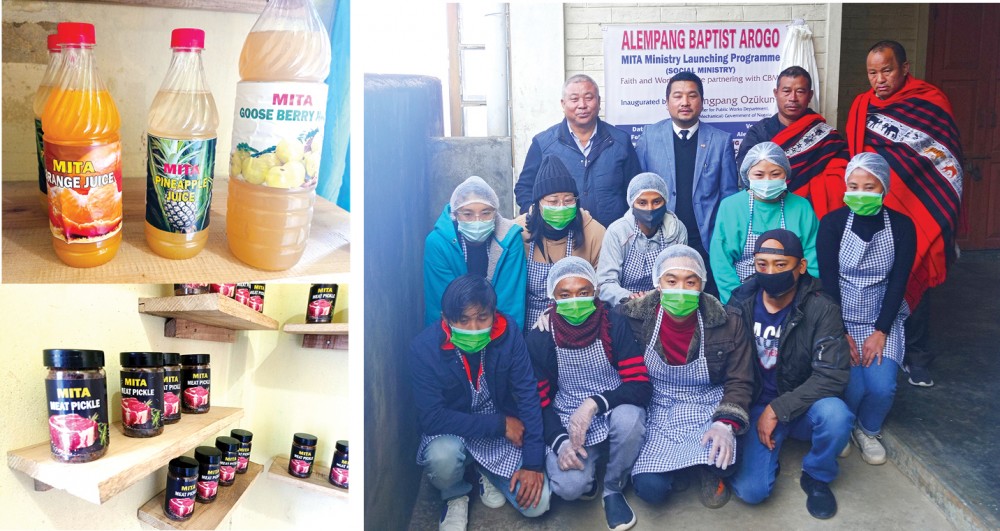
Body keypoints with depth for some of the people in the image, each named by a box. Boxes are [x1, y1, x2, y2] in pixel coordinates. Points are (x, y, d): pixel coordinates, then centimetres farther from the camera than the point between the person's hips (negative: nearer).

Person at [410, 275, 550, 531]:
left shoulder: (508, 336, -18)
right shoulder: (424, 347, -24)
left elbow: (528, 396, -14)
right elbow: (431, 418, -25)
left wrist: (533, 463, -18)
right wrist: (500, 424, -24)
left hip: (504, 431, 2)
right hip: (451, 432, -2)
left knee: (537, 503, -13)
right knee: (443, 455, -36)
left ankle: (488, 474, 18)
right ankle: (455, 496, 1)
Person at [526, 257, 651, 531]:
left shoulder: (615, 325, -11)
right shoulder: (538, 339, -7)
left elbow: (641, 385, -16)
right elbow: (538, 401, -2)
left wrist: (594, 403, -30)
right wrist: (560, 441, -20)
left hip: (614, 414, 1)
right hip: (568, 424, 0)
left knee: (629, 416, -35)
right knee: (568, 486, -28)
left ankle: (614, 489, -5)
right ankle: (587, 478, 13)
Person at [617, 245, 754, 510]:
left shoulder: (727, 322, -9)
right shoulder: (632, 318, -11)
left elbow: (739, 382, -6)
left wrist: (726, 425, -22)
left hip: (709, 410, 0)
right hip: (658, 413, 1)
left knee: (720, 457, -32)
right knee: (650, 488, -19)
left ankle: (708, 468, 8)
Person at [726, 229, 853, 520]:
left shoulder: (821, 309, -15)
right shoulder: (741, 303, -7)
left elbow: (833, 376, -21)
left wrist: (778, 409, -24)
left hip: (802, 406, 0)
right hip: (756, 406, 1)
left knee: (835, 415, -36)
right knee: (751, 490, -21)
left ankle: (817, 476, -3)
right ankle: (767, 452, 16)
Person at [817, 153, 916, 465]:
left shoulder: (901, 226, 1)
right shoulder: (832, 223, -4)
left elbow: (898, 282, -3)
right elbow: (827, 279, -7)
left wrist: (881, 332, -12)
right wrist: (841, 332, -13)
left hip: (883, 320, 2)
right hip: (838, 318, -1)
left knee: (882, 386, -19)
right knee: (852, 386, -20)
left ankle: (868, 431, 14)